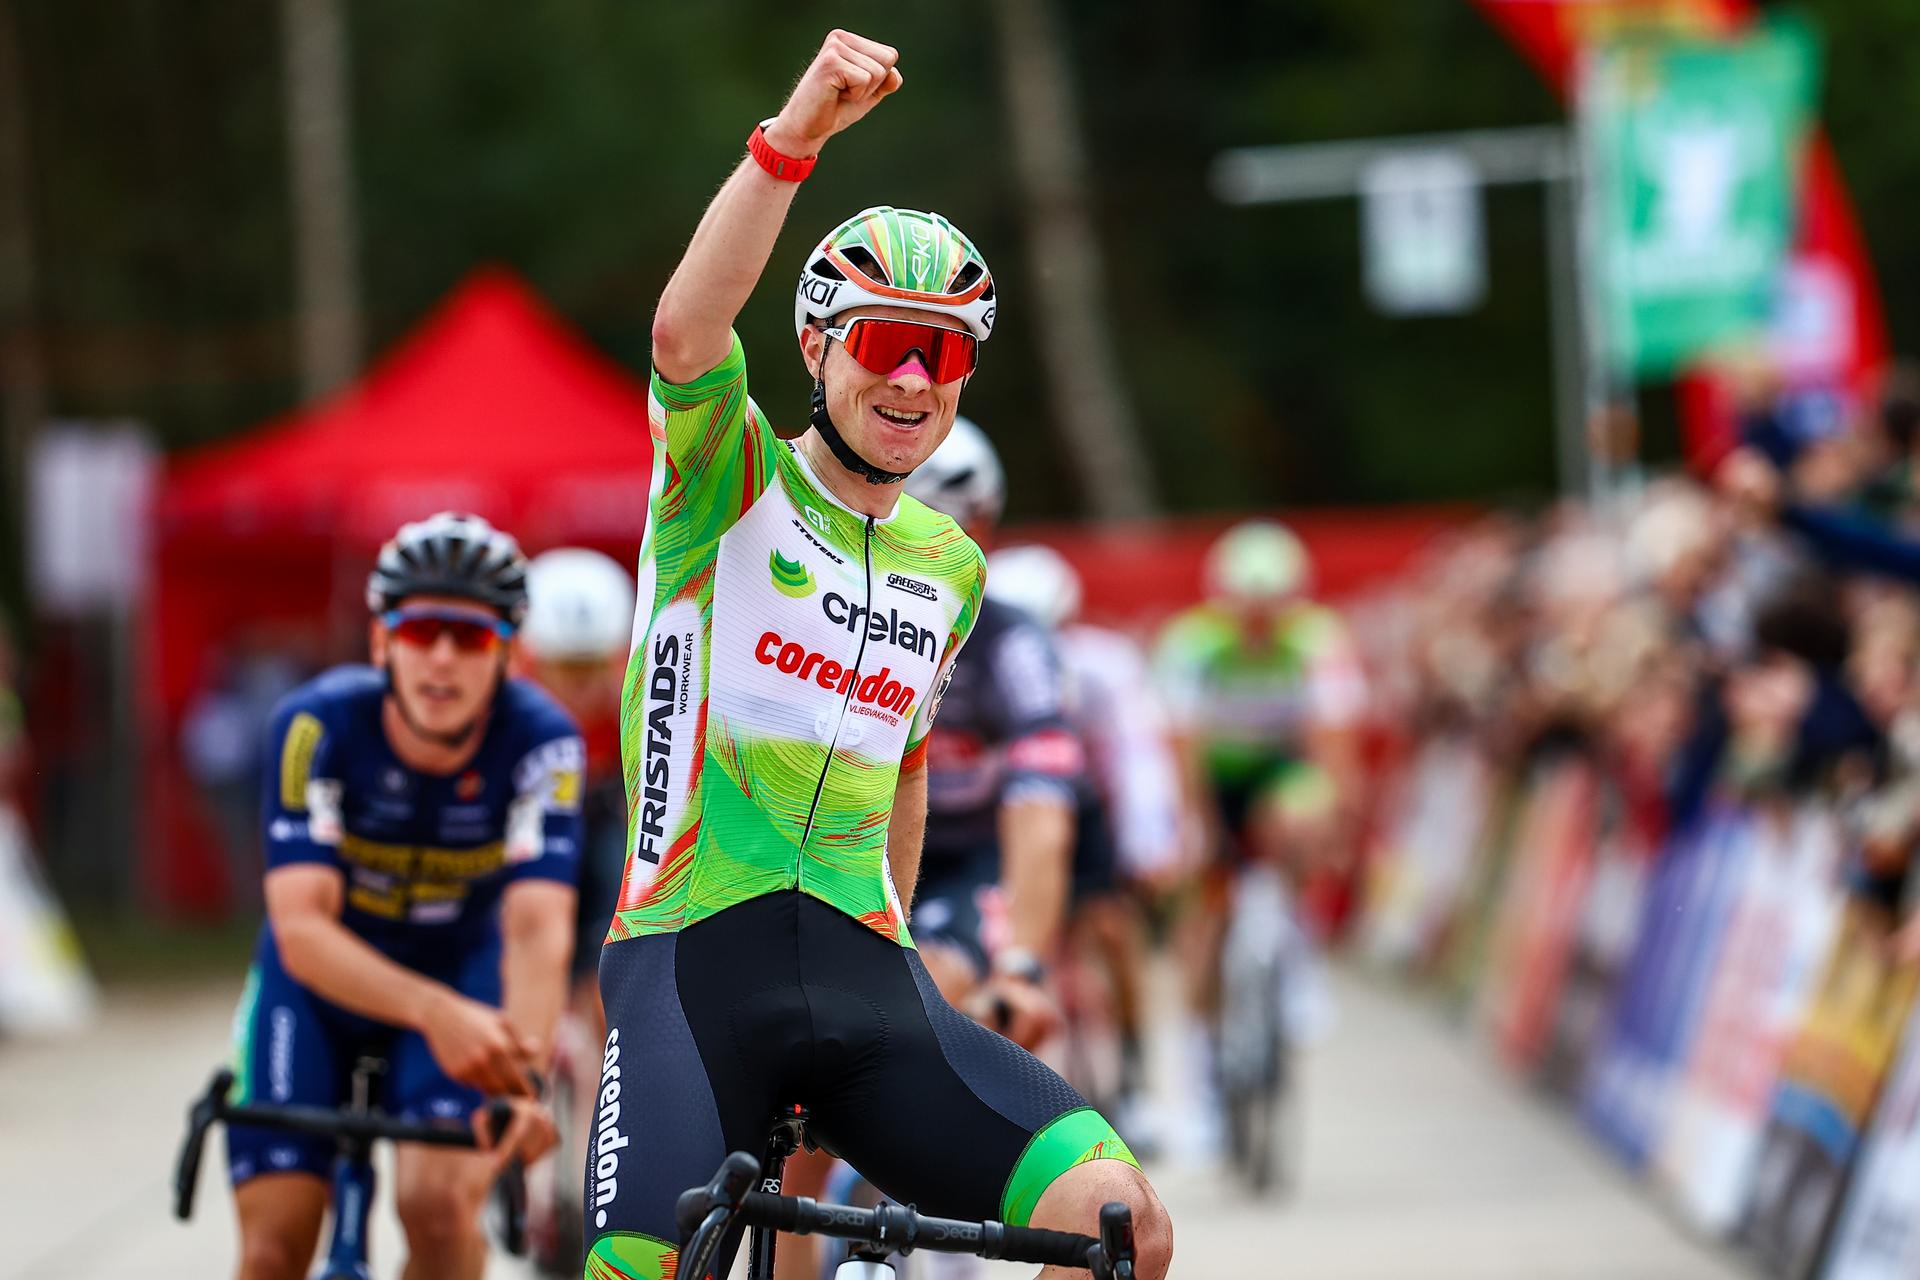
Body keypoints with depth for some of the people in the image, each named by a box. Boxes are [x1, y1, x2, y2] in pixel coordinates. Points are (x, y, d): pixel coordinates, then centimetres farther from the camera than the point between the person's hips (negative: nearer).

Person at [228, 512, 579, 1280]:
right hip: (320, 982, 0)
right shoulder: (318, 725, -28)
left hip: (462, 970, 0)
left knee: (439, 1204, -25)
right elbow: (301, 928, -36)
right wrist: (435, 1013, -53)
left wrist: (527, 1076, -54)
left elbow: (538, 929, -35)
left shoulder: (541, 742, -26)